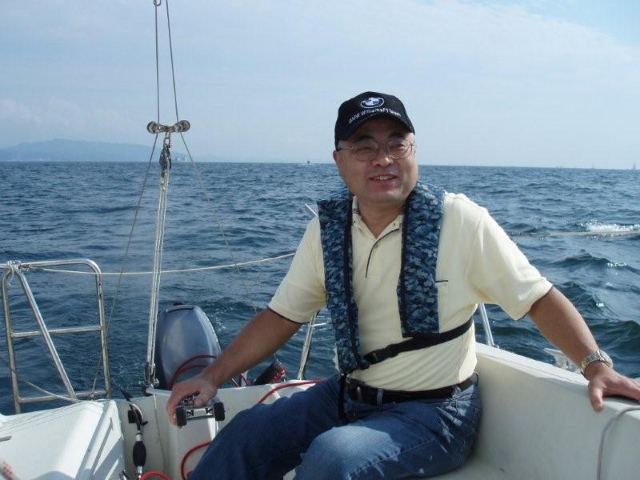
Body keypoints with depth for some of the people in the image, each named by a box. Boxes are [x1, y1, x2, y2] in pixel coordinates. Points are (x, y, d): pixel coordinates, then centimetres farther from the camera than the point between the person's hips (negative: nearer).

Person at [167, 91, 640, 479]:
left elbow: (539, 297, -8)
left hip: (434, 412, -4)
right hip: (348, 395, 5)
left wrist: (596, 363, -22)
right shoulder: (327, 228, -2)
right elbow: (282, 316, 4)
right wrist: (213, 377, -2)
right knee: (248, 432, -7)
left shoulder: (462, 221, -14)